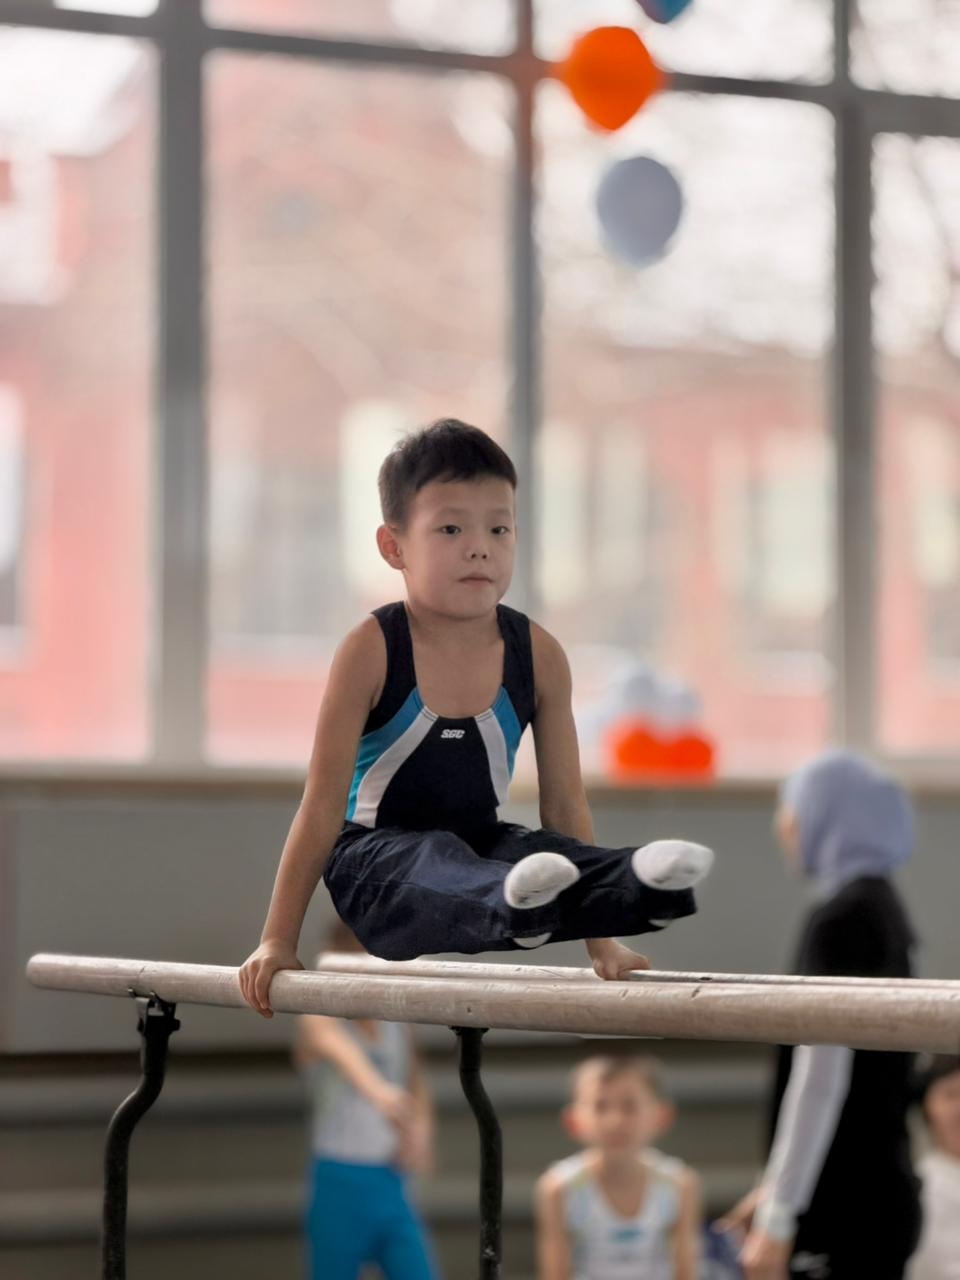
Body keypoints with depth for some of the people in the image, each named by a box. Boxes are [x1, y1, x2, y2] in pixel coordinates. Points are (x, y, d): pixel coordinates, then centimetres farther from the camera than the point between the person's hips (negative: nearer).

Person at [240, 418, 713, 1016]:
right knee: (438, 865, -39)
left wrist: (600, 940, 2)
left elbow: (564, 803, 4)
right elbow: (324, 803, -8)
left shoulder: (539, 656, -2)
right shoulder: (371, 651, -12)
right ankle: (512, 904, -69)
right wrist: (278, 940, -8)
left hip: (479, 839, 4)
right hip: (377, 855, -4)